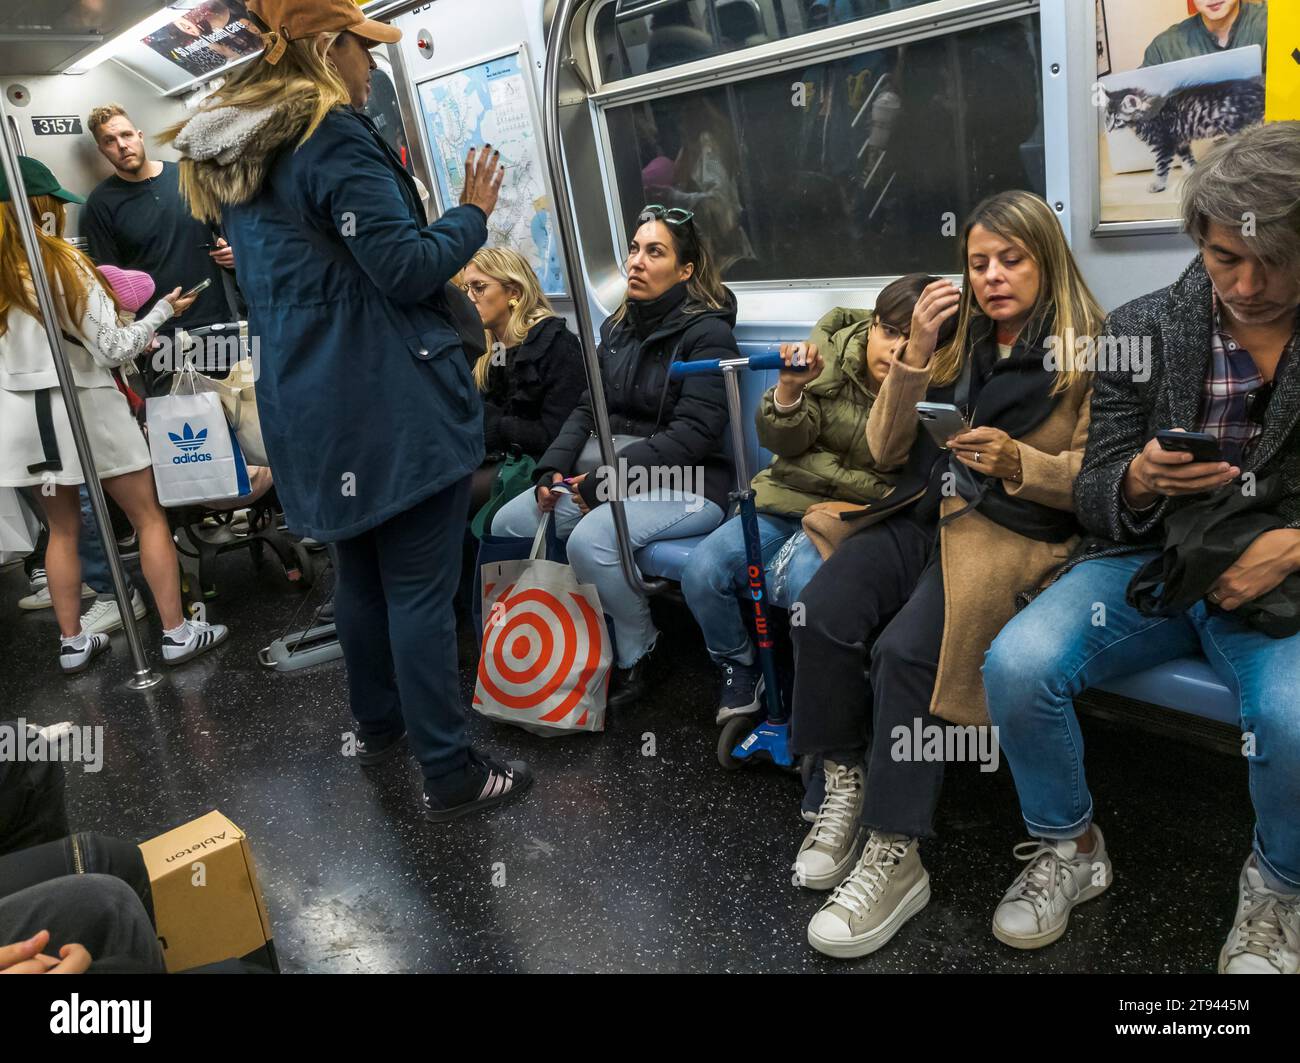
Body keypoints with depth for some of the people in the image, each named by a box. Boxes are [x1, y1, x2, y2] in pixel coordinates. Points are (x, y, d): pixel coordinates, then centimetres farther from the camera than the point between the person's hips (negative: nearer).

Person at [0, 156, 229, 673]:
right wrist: (163, 311, -3)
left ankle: (72, 643, 22)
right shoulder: (63, 261, -14)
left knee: (62, 528, 17)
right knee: (150, 517, 7)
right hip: (82, 406, -5)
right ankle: (176, 632, 8)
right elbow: (113, 349, -15)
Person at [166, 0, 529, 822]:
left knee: (361, 572, 21)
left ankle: (378, 726, 36)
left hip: (311, 408, 9)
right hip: (395, 403, -9)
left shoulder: (233, 159, 14)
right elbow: (409, 269, -17)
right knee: (420, 587, -4)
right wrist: (475, 211, -2)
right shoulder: (334, 137, -14)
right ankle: (451, 775, 4)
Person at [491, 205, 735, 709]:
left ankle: (635, 658, -8)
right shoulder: (616, 327, 15)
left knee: (591, 541, -32)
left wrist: (605, 481, -21)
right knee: (508, 524, -8)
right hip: (605, 470, 8)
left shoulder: (707, 333, -8)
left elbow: (693, 433, -17)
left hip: (685, 483, -7)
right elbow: (587, 409, 13)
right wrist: (553, 470, -5)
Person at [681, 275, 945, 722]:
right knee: (702, 572, -17)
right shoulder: (831, 352, -4)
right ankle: (737, 666, 13)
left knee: (806, 581, -35)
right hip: (787, 501, 4)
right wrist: (790, 390, -22)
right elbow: (784, 443, -5)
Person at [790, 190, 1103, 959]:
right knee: (824, 608, -25)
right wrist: (918, 350, -3)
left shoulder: (1091, 350, 2)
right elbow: (886, 452, 9)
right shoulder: (963, 343, 16)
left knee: (907, 649, -30)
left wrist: (1019, 462, -20)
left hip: (1026, 536, -4)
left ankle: (896, 856, -19)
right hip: (935, 518, 5)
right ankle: (845, 784, -8)